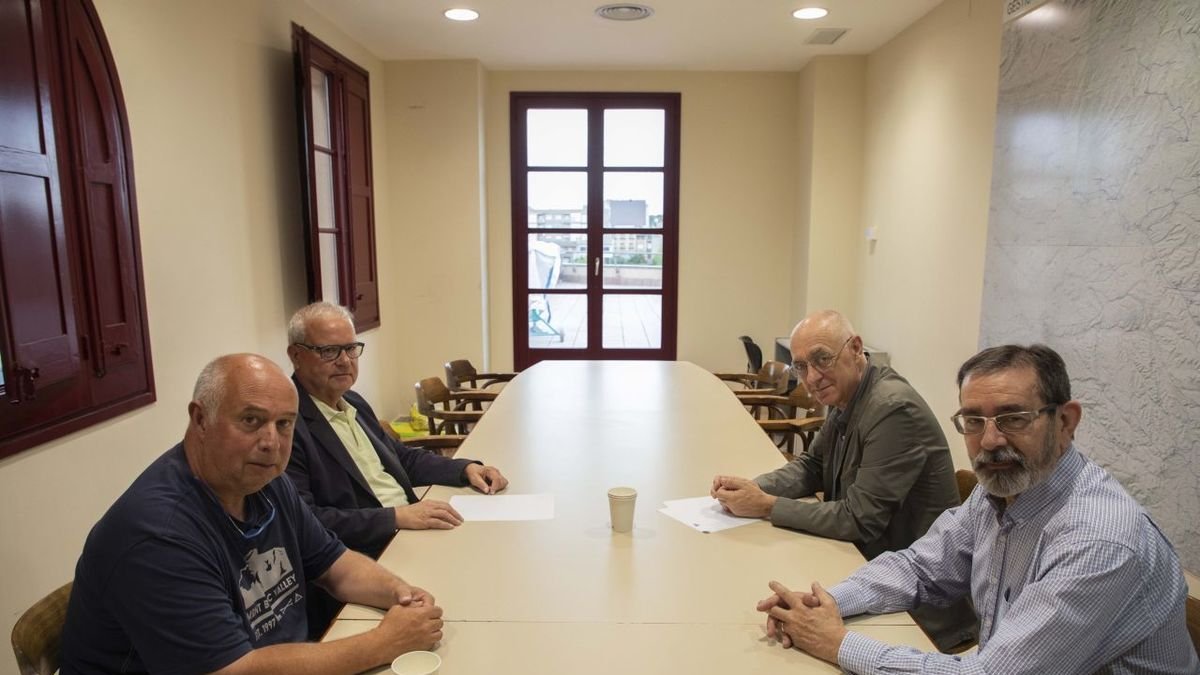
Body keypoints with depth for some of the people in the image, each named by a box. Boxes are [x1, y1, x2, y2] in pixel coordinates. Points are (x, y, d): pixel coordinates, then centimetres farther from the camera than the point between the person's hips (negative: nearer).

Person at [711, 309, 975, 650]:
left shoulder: (895, 410, -25)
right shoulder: (846, 394, 2)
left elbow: (858, 520, -25)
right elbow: (812, 465, 10)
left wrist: (767, 506, -19)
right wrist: (754, 487, -8)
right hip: (868, 563, 7)